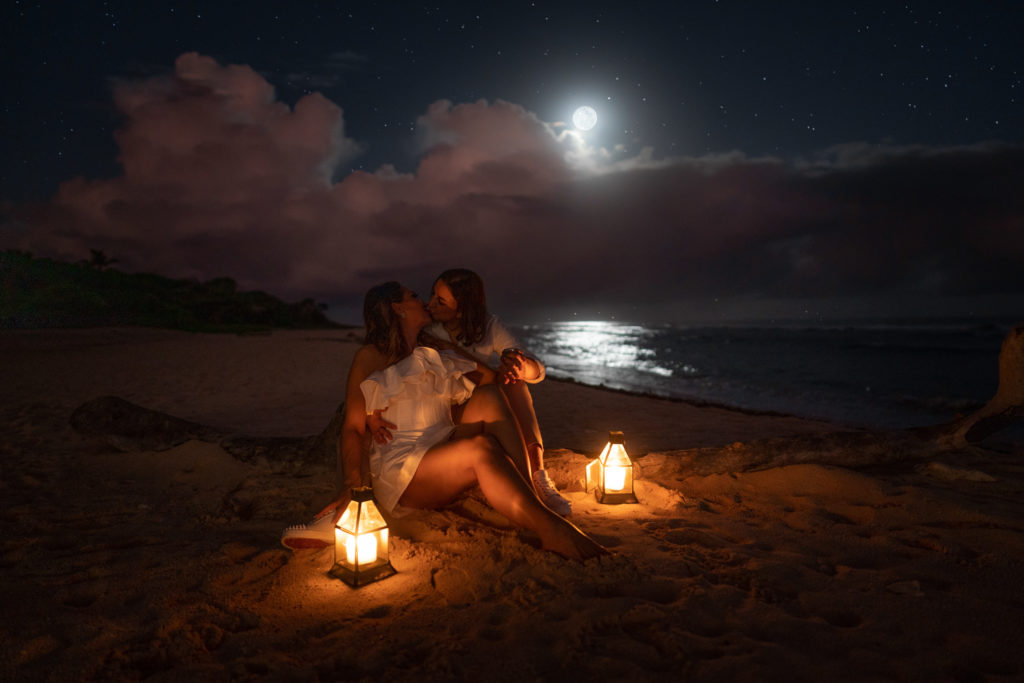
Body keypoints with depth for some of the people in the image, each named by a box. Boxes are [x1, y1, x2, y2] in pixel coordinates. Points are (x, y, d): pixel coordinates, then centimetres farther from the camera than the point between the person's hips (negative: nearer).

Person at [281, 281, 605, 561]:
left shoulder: (433, 358, 21)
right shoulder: (370, 357, 5)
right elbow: (353, 428, -2)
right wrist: (351, 487, -16)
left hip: (444, 454, 6)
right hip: (399, 474, -5)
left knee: (494, 394, -14)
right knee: (482, 449, -31)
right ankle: (551, 531, -36)